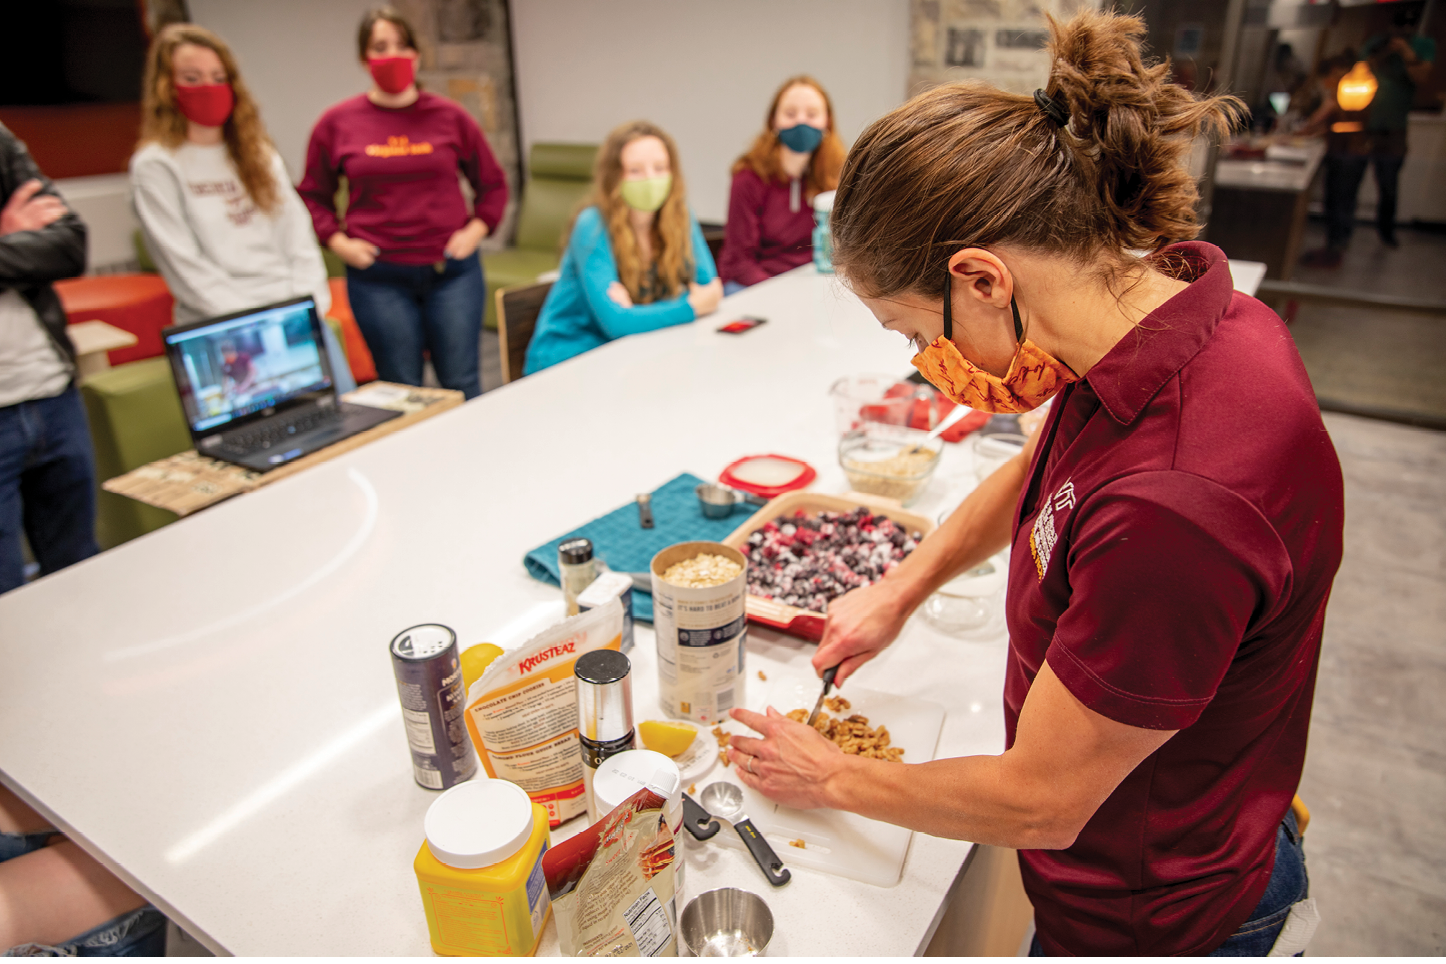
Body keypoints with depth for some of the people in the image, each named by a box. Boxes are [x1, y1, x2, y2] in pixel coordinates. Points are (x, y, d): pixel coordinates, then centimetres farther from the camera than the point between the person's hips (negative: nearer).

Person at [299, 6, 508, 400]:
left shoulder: (449, 116, 4)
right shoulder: (337, 123, 4)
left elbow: (492, 183, 13)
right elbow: (313, 195, 13)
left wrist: (476, 230, 0)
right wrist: (337, 241, -1)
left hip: (452, 270, 0)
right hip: (378, 278, 0)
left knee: (461, 383, 4)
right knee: (401, 391, 6)